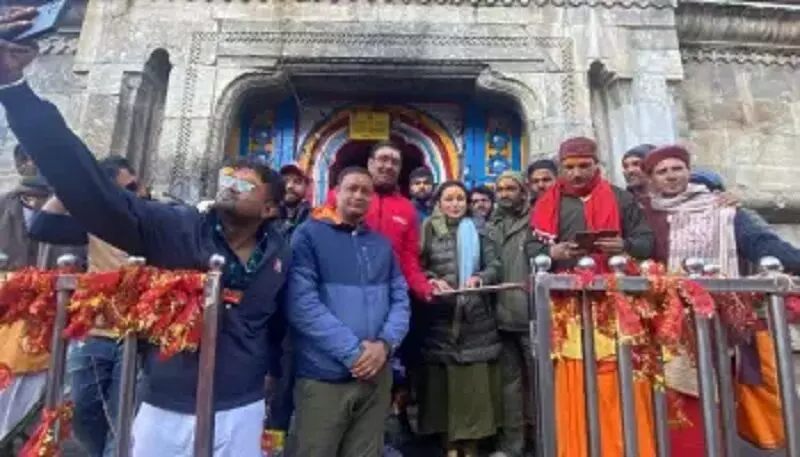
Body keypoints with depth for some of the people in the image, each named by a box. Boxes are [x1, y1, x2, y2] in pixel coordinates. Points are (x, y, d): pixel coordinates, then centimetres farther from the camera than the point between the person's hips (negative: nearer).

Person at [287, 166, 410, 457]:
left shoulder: (381, 243, 12)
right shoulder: (309, 234, -3)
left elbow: (400, 298, 8)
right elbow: (302, 302, -14)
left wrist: (385, 344, -11)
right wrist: (352, 351, -17)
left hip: (377, 374, 5)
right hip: (324, 376, -4)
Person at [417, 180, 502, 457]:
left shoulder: (479, 233, 11)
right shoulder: (428, 232, 7)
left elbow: (495, 267, 4)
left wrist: (479, 278, -15)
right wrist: (432, 281, -17)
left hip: (476, 319, 1)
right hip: (441, 319, -1)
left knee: (475, 383, 2)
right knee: (444, 382, 2)